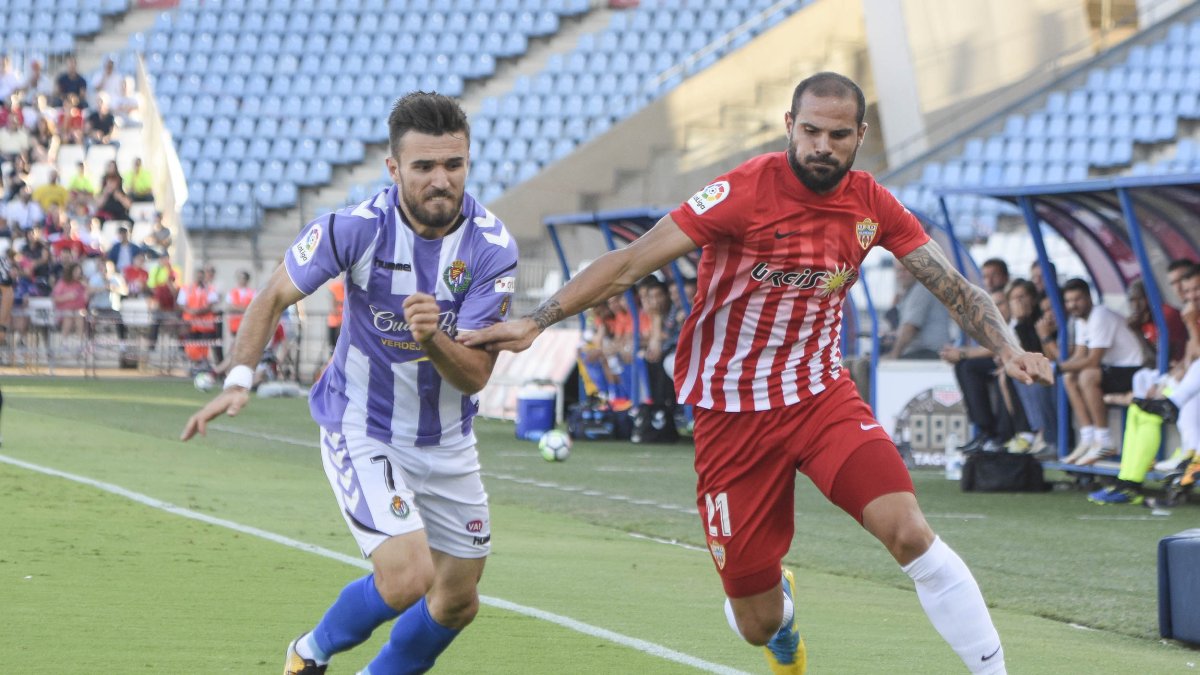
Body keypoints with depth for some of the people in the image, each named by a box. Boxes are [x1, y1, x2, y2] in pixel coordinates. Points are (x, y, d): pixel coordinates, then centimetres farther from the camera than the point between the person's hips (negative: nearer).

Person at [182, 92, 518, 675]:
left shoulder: (493, 248, -17)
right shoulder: (357, 228, -21)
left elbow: (474, 375, -18)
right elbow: (274, 296, -6)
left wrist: (434, 338, -39)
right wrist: (239, 380, -19)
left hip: (447, 443, 4)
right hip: (362, 432, -4)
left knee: (457, 604, 11)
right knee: (407, 578, -22)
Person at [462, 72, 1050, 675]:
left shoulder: (871, 205, -3)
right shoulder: (747, 192, -17)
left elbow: (953, 287, 2)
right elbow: (630, 262, -17)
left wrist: (1007, 350, -16)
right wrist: (534, 322, -24)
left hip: (822, 394, 2)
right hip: (733, 414, -2)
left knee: (908, 533, -25)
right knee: (758, 623, 2)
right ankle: (779, 606, 42)